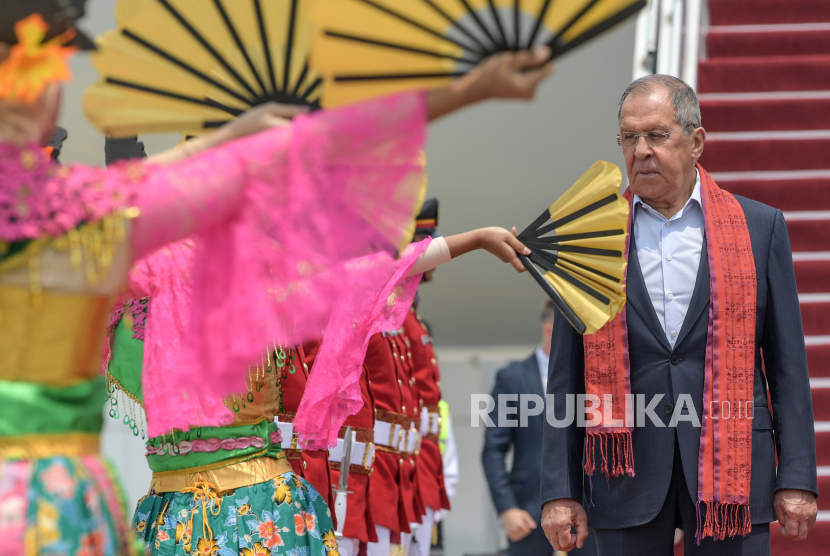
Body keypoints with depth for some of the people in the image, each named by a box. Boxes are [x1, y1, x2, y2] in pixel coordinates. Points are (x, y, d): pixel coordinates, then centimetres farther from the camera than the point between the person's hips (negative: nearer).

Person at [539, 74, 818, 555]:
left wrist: (797, 479, -2)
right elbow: (566, 375, 6)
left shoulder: (760, 227, 6)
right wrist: (560, 492, -1)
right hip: (627, 474, 1)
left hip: (731, 463, 0)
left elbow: (788, 362, 5)